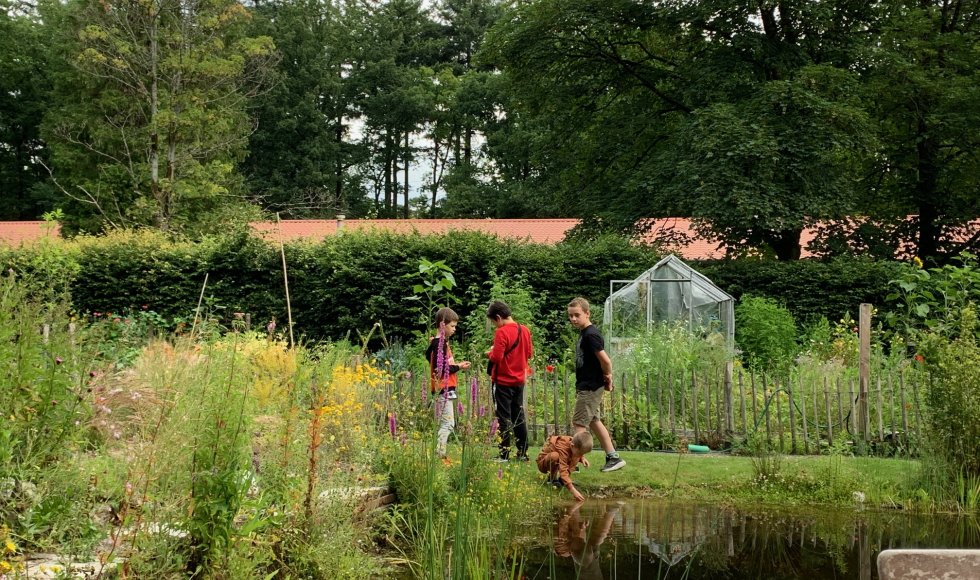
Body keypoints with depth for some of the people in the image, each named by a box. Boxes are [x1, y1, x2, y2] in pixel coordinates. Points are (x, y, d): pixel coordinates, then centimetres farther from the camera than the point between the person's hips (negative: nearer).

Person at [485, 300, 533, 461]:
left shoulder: (502, 332, -17)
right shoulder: (524, 330, 5)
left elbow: (496, 358, -20)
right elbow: (529, 353, 13)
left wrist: (490, 353, -1)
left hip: (503, 381, -7)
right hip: (519, 380, 7)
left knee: (503, 418, 0)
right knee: (519, 417, 13)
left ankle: (504, 453, 1)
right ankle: (522, 453, 14)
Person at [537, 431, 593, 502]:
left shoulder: (575, 444, -16)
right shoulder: (563, 449, -39)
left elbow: (580, 454, 11)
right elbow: (563, 471, -47)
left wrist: (582, 458, -13)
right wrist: (573, 490, -56)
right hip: (543, 462, -7)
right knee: (555, 456, -38)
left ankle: (560, 478, -5)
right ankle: (552, 478, -14)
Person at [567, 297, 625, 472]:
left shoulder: (591, 335, -19)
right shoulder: (584, 333, 11)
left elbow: (605, 360, -25)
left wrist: (607, 376, -7)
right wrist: (606, 378, 10)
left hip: (590, 387, -10)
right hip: (586, 386, 10)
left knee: (579, 424, -8)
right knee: (593, 421, 17)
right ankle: (613, 458, 23)